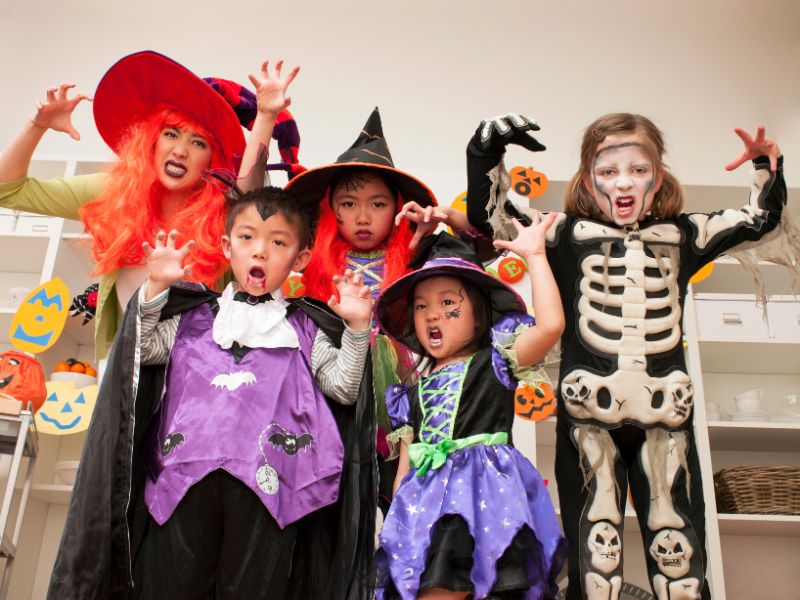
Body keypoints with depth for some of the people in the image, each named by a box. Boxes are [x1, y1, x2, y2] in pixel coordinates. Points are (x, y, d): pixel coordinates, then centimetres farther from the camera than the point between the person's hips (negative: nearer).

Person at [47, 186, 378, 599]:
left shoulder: (304, 326, 15)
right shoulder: (195, 314, 19)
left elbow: (343, 387, 10)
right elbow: (145, 350, 10)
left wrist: (356, 327, -2)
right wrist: (156, 287, 2)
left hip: (267, 477, -1)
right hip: (187, 470, 2)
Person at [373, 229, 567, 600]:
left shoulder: (493, 363, 4)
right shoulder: (415, 391, 18)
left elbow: (551, 325, -13)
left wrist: (534, 256, -7)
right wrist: (396, 518, 15)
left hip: (485, 492, -5)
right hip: (428, 503, 5)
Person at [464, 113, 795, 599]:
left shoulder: (682, 235, 14)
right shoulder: (566, 234, 6)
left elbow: (760, 219, 24)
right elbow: (489, 215, 1)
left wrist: (767, 165, 10)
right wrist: (487, 150, -7)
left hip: (666, 413, 2)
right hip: (588, 414, -2)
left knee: (680, 550, 8)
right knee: (595, 549, 5)